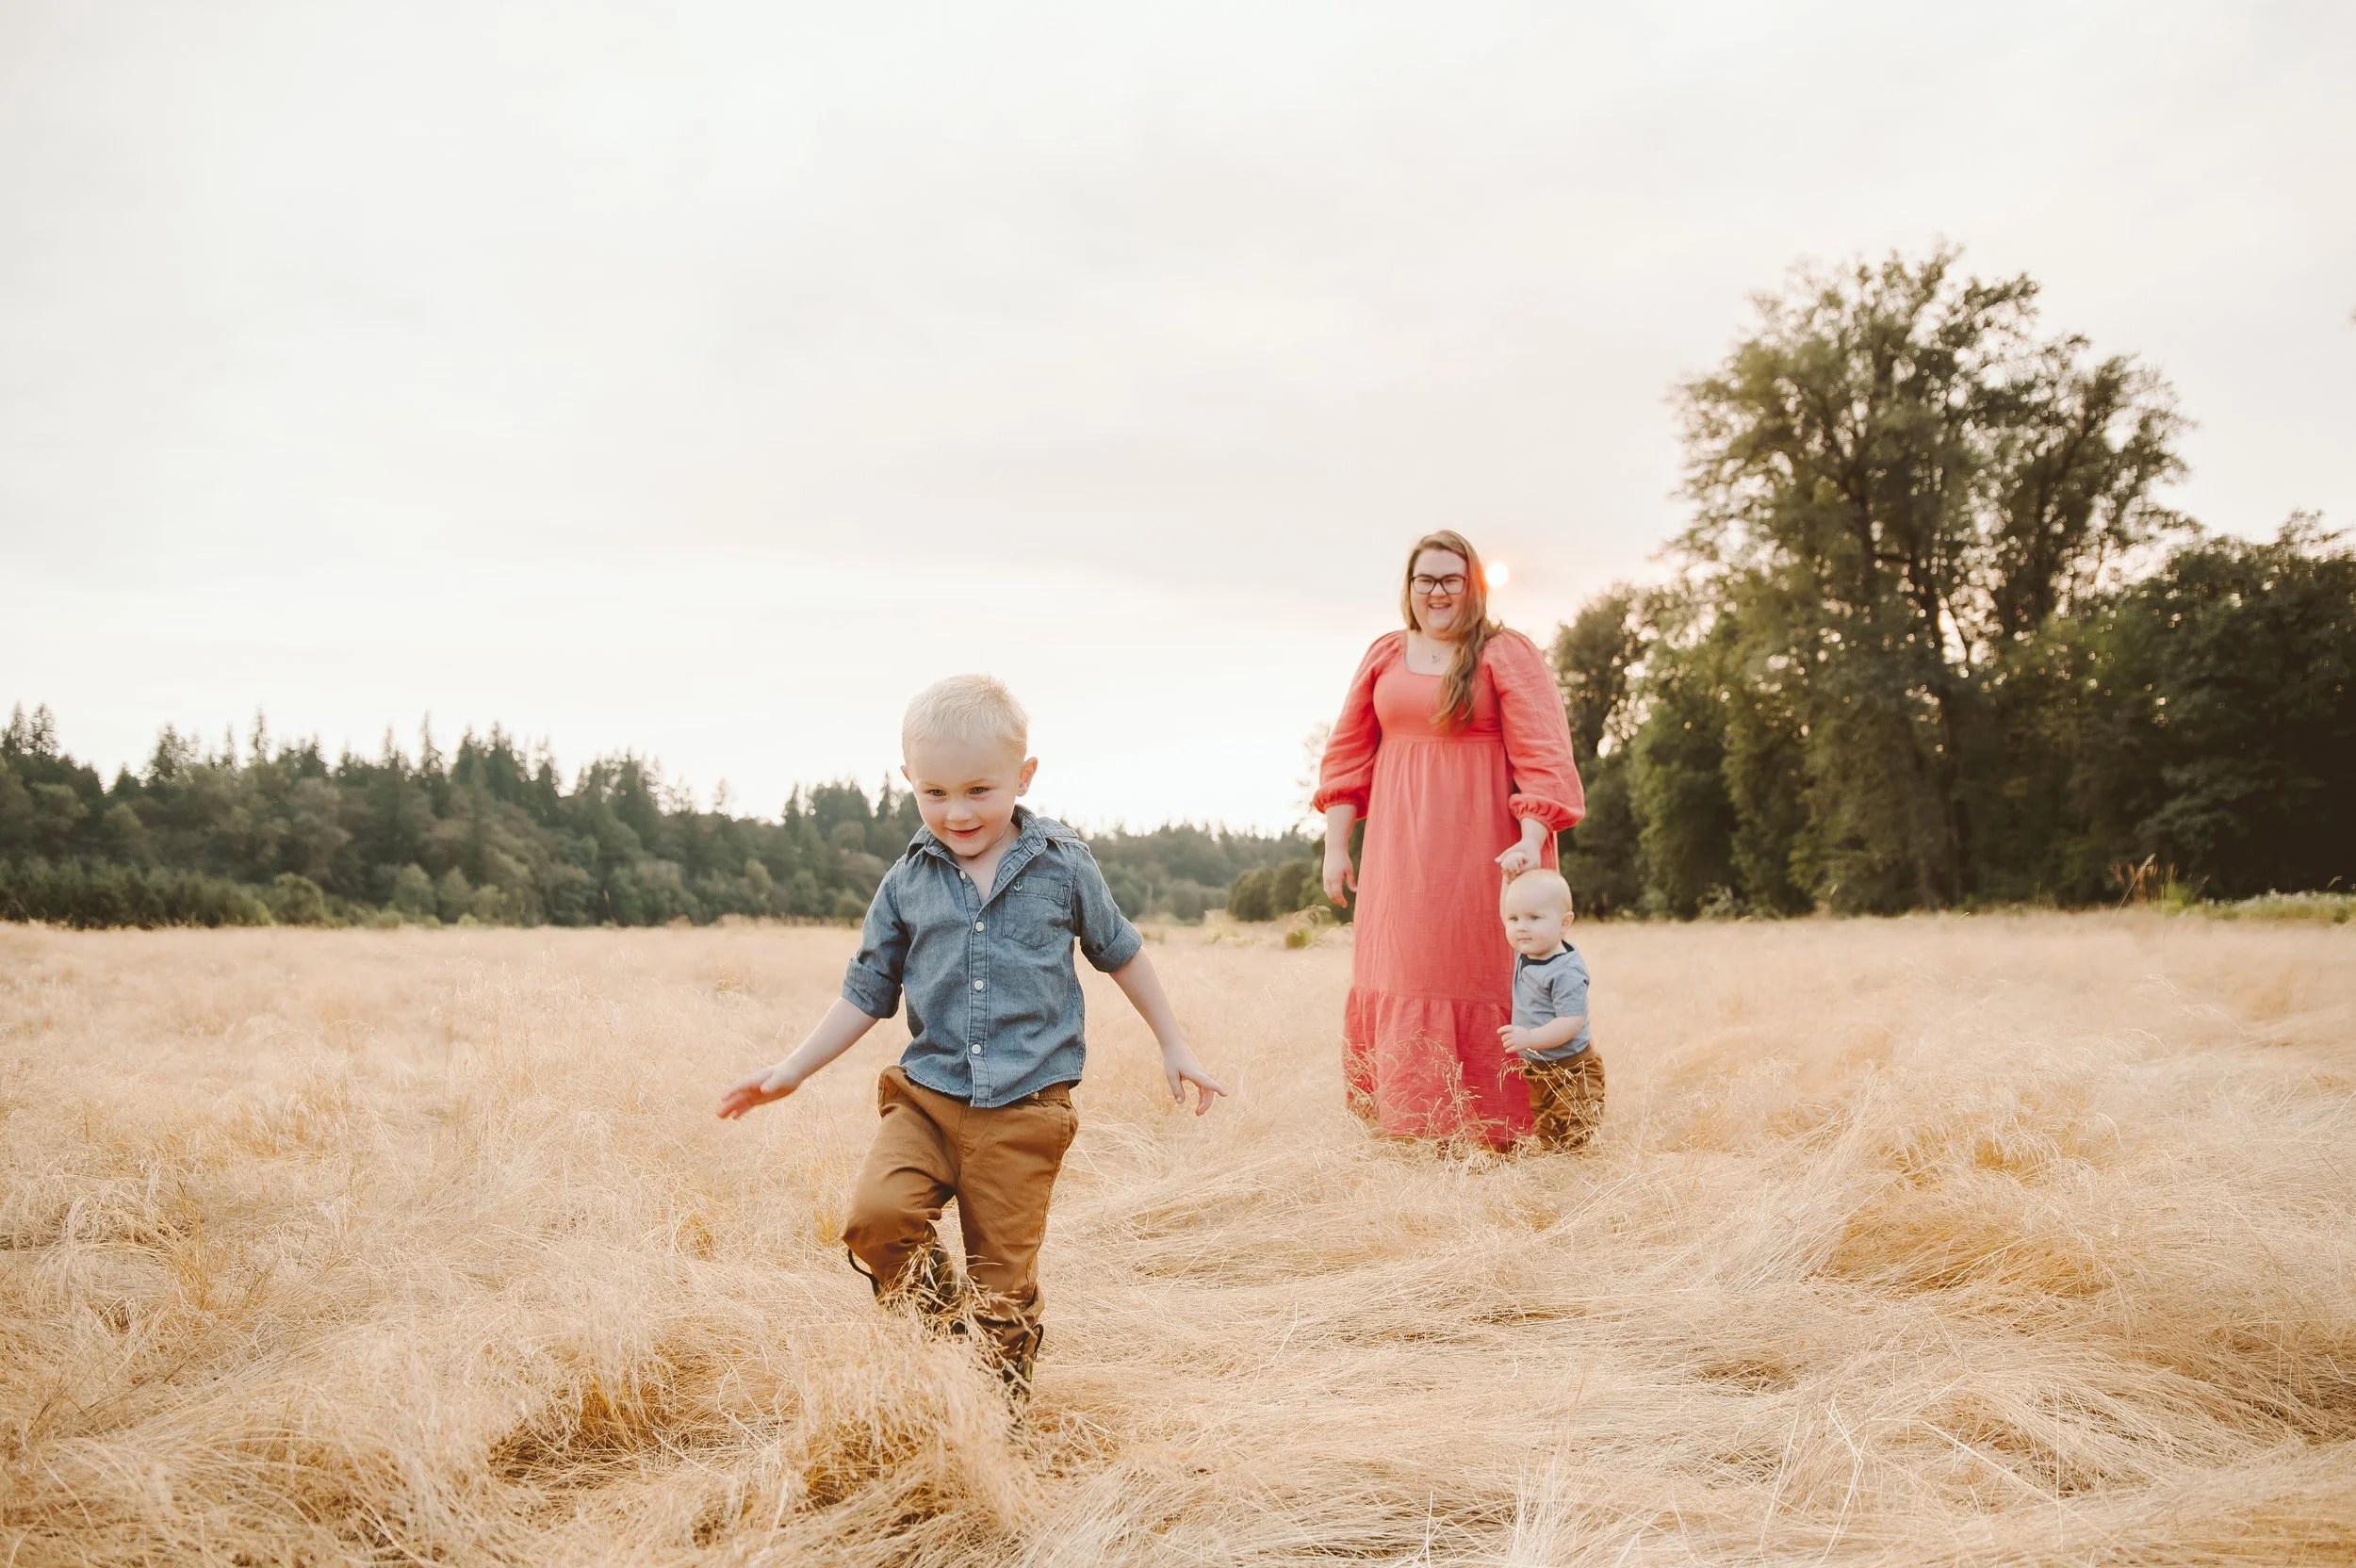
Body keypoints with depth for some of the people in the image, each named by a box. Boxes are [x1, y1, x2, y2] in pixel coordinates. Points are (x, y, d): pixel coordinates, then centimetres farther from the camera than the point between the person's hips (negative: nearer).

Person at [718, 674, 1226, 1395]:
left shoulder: (1063, 866, -1)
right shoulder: (906, 884, 2)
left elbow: (1119, 951, 12)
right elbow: (867, 991, 10)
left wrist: (1173, 1045, 17)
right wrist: (792, 1070, 4)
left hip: (1025, 1109, -2)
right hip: (926, 1095, 2)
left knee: (1005, 1282, 4)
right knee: (875, 1214, -22)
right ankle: (939, 1322, 6)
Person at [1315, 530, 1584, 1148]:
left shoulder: (1506, 655, 0)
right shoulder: (1384, 656, 12)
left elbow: (1542, 753, -8)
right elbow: (1349, 754, 12)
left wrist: (1531, 839, -20)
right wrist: (1336, 846, 7)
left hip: (1480, 847, -4)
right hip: (1399, 853, 4)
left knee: (1480, 976, -2)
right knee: (1400, 977, 2)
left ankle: (1491, 1132, 5)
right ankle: (1410, 1126, 10)